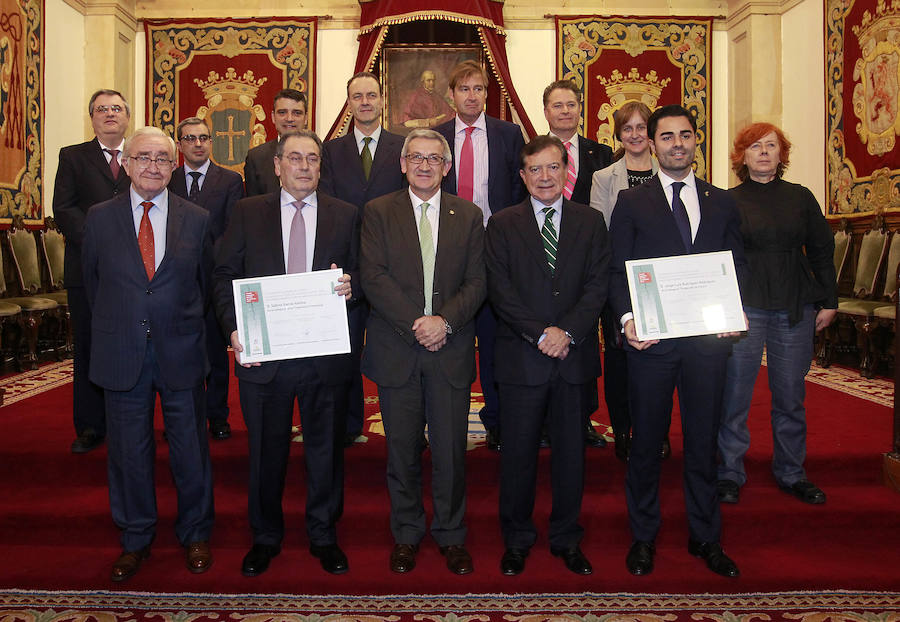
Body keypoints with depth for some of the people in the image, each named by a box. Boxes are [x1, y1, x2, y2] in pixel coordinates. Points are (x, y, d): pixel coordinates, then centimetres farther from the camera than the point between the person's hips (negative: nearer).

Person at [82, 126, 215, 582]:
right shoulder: (99, 218, 1)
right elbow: (92, 283, 10)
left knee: (190, 449, 9)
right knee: (128, 451, 11)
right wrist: (115, 328, 12)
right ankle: (135, 539, 30)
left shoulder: (197, 220, 1)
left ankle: (195, 535, 29)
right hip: (121, 355, 1)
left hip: (180, 354, 0)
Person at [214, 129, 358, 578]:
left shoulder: (345, 215, 7)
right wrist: (234, 328, -9)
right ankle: (265, 537, 32)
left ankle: (323, 536, 30)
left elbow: (358, 276, 10)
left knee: (326, 448, 11)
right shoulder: (247, 213, 6)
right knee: (266, 450, 12)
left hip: (326, 353, 1)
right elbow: (225, 274, 4)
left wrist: (350, 286, -14)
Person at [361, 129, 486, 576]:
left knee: (451, 448, 5)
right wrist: (415, 323, -14)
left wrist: (444, 320, -13)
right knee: (402, 448, 8)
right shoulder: (378, 212, 5)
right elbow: (373, 277, -6)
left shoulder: (468, 216, 9)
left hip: (451, 350, 1)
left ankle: (451, 536, 24)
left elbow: (477, 283, 3)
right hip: (396, 349, 0)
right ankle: (406, 535, 26)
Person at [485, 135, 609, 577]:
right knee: (517, 453, 6)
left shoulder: (591, 223, 8)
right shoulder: (501, 225, 4)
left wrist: (567, 331, -14)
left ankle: (567, 539, 27)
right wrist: (541, 333, -14)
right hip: (521, 358, -1)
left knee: (571, 450, 11)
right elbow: (500, 291, -4)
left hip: (575, 356, 2)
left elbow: (598, 286, 0)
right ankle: (516, 540, 24)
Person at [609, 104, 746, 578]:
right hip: (651, 338, -2)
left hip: (708, 339, 2)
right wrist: (627, 317, -15)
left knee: (703, 440, 12)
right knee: (646, 440, 8)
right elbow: (617, 270, 1)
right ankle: (643, 537, 24)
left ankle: (705, 538, 28)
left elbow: (737, 268, 12)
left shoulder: (722, 203, 12)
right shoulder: (631, 202, 5)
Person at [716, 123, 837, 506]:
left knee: (790, 397, 9)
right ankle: (730, 473, 15)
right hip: (744, 308, -2)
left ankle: (791, 473, 24)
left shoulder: (800, 198, 9)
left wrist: (828, 301, 8)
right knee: (735, 395, 1)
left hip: (795, 308, 2)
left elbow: (822, 251, 12)